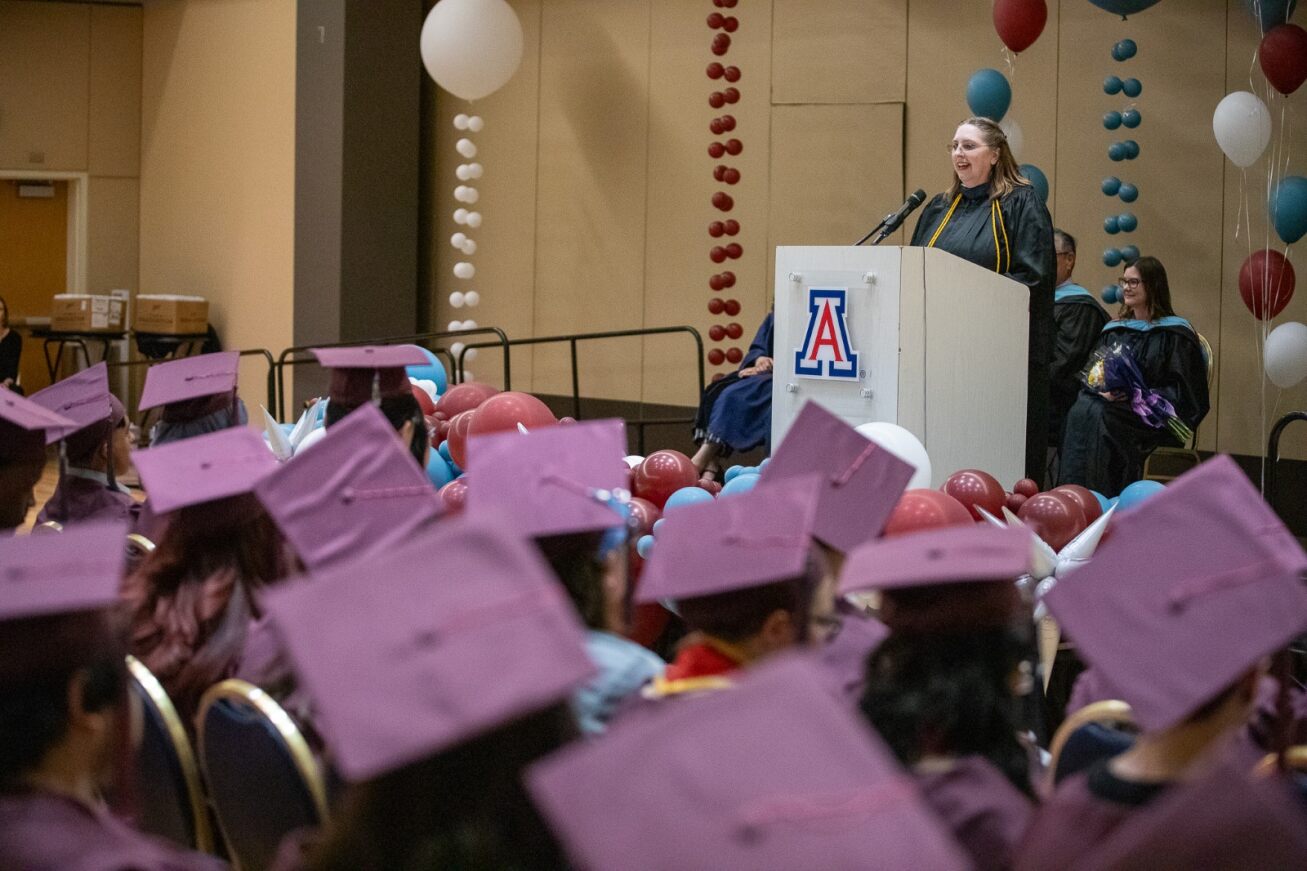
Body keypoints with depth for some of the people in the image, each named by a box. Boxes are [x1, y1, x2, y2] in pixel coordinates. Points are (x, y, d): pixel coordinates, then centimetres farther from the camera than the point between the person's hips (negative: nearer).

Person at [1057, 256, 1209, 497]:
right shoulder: (1114, 330, 22)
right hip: (1108, 401, 5)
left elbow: (1181, 392, -4)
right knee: (1080, 411, -30)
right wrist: (1102, 388, -6)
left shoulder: (1173, 335, 3)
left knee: (1099, 416, -35)